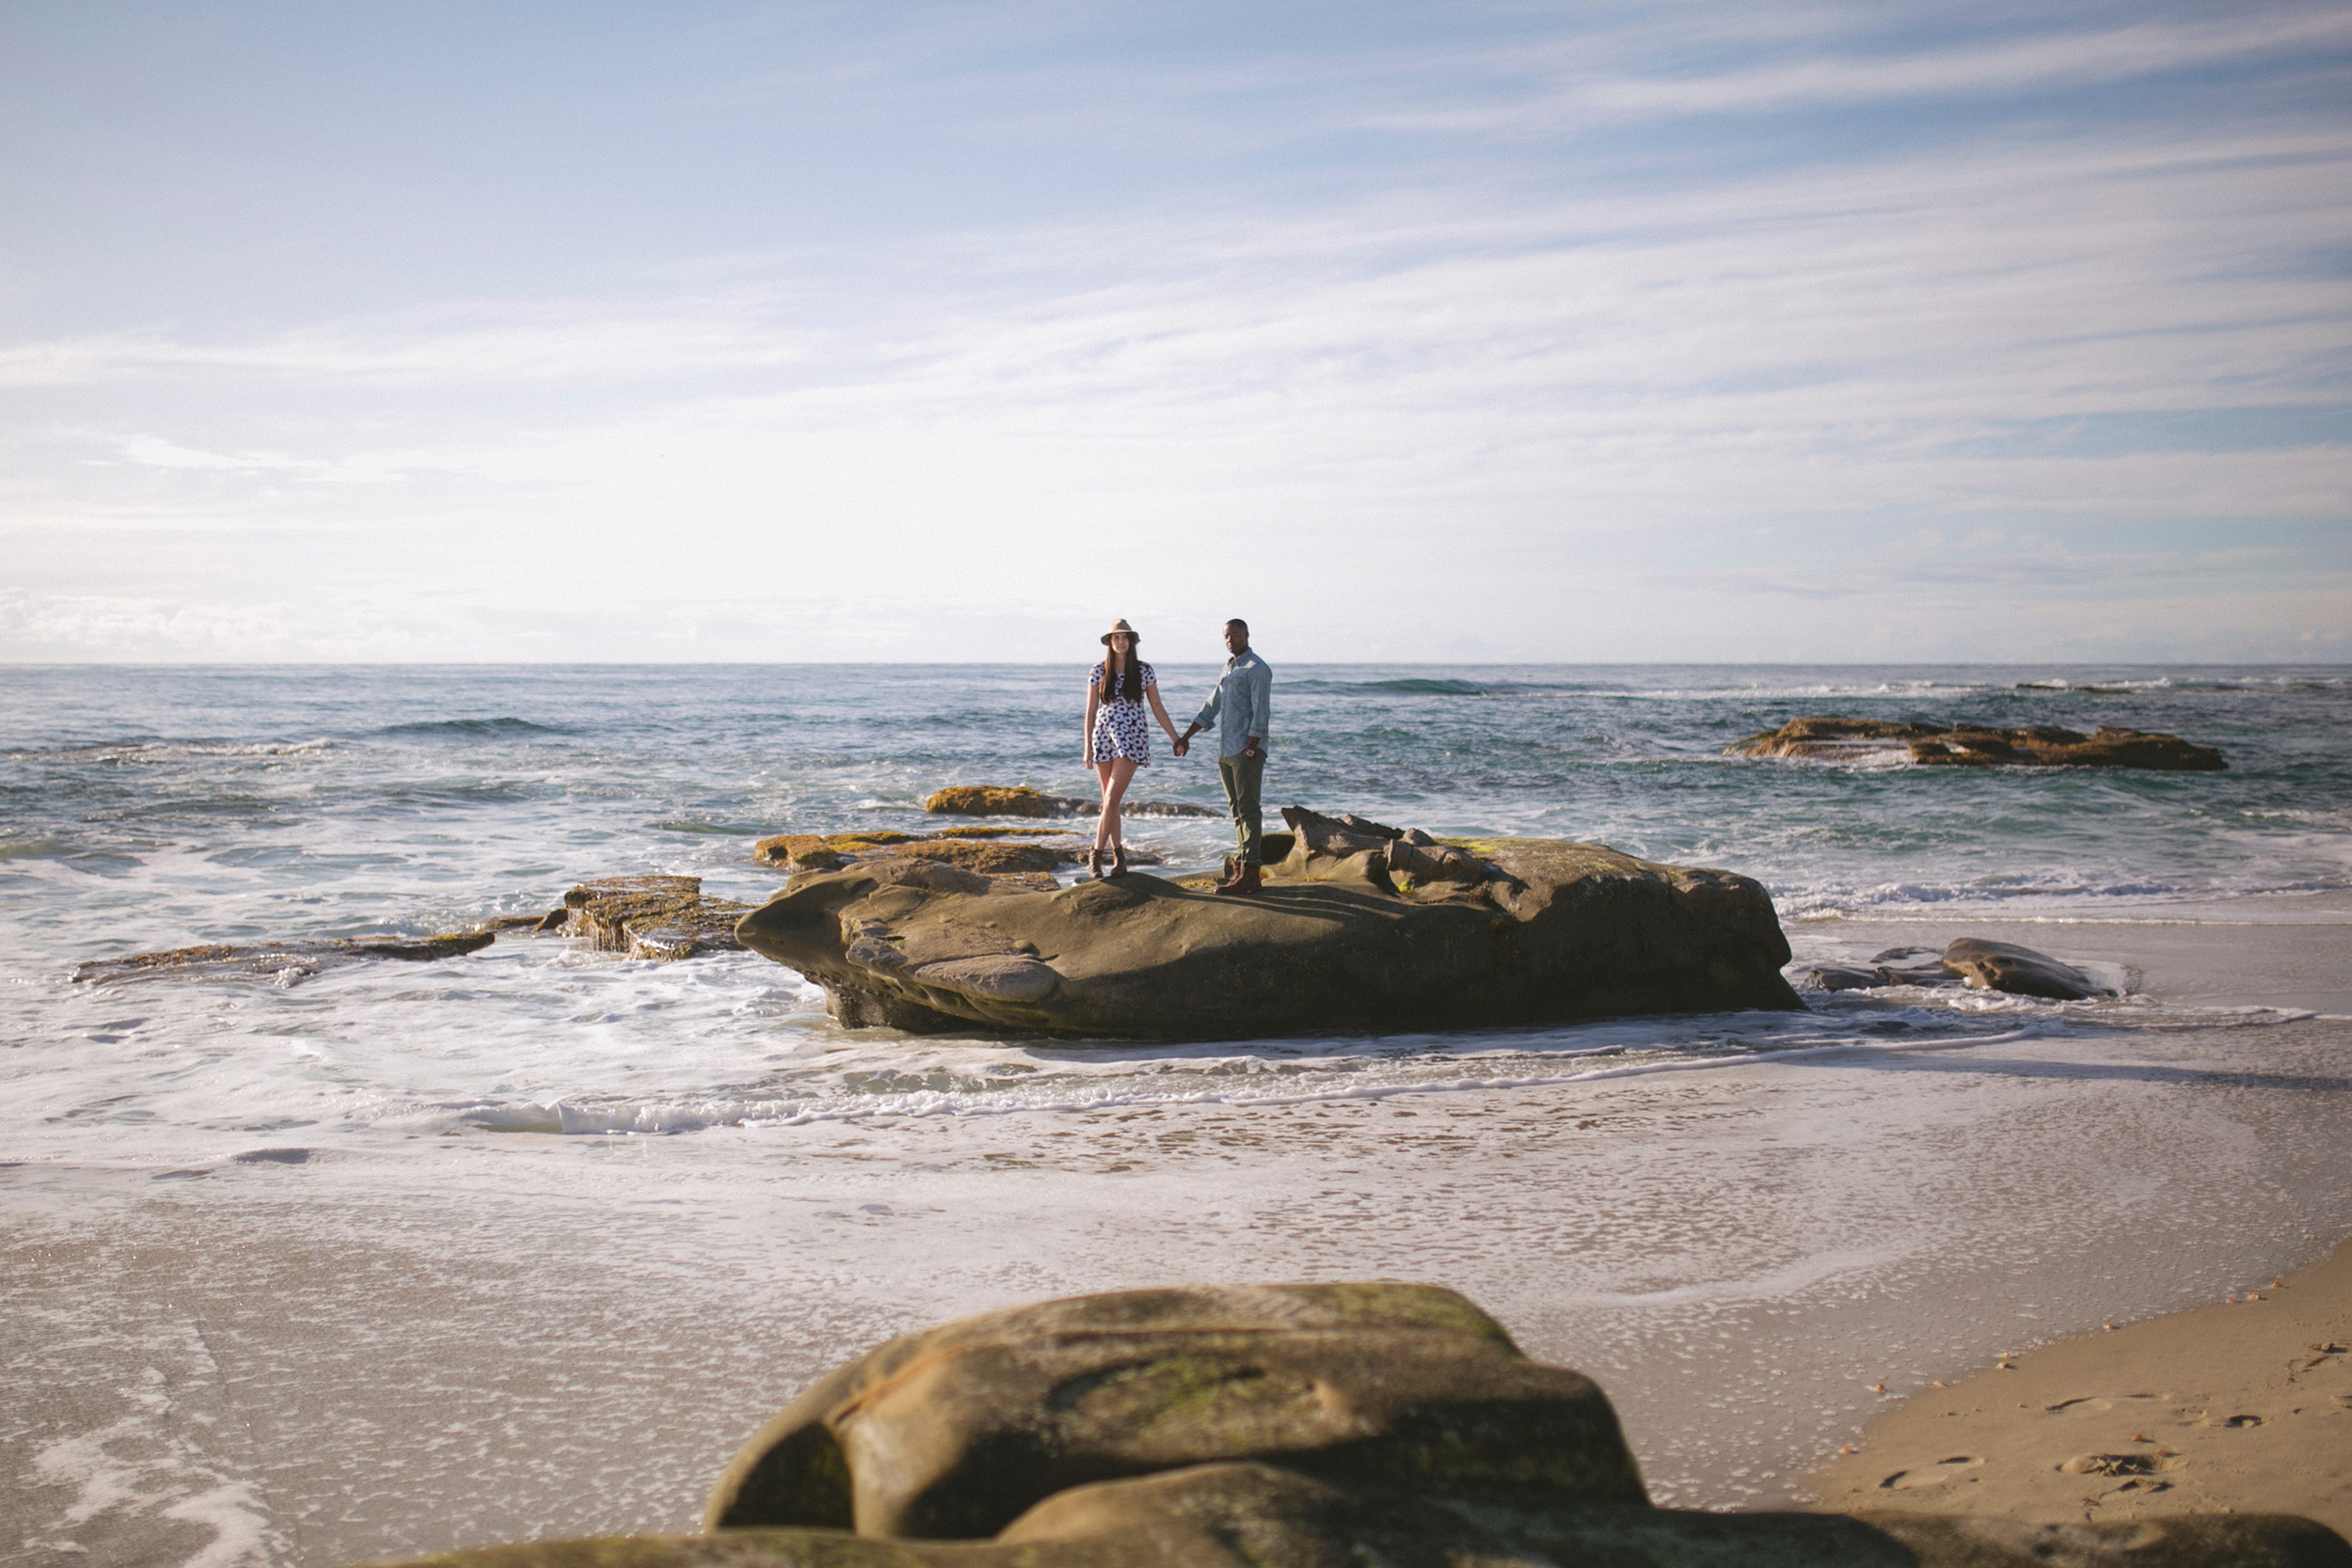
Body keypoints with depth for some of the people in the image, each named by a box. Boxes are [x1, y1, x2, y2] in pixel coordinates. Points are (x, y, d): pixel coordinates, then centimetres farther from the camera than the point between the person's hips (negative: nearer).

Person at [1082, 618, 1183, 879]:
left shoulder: (1144, 672, 2)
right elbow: (1090, 711, 7)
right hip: (1104, 737, 2)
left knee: (1112, 798, -13)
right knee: (1109, 801, 6)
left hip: (1131, 740, -2)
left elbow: (1157, 708, 7)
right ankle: (1118, 854, 16)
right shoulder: (1099, 672, 4)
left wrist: (1176, 738, 4)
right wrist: (1087, 747, 4)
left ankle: (1096, 854, -7)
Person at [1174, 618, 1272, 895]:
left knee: (1247, 810, -11)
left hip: (1247, 750, -9)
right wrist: (1185, 736, 20)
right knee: (1237, 811, 8)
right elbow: (1211, 707, 25)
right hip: (1226, 752, 9)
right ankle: (1243, 872, 9)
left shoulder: (1256, 668, -7)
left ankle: (1249, 872, -13)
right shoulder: (1229, 669, 20)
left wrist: (1250, 750, -20)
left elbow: (1260, 712, -14)